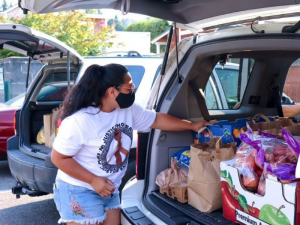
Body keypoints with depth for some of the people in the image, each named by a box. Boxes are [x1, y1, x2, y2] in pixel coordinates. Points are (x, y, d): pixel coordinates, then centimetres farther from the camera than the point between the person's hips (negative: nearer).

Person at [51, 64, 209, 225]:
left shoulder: (128, 109, -4)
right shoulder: (79, 121, -25)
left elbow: (157, 120, 10)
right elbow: (58, 158, -19)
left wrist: (192, 126, 13)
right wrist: (93, 180, -22)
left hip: (110, 191, 7)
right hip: (79, 193, -7)